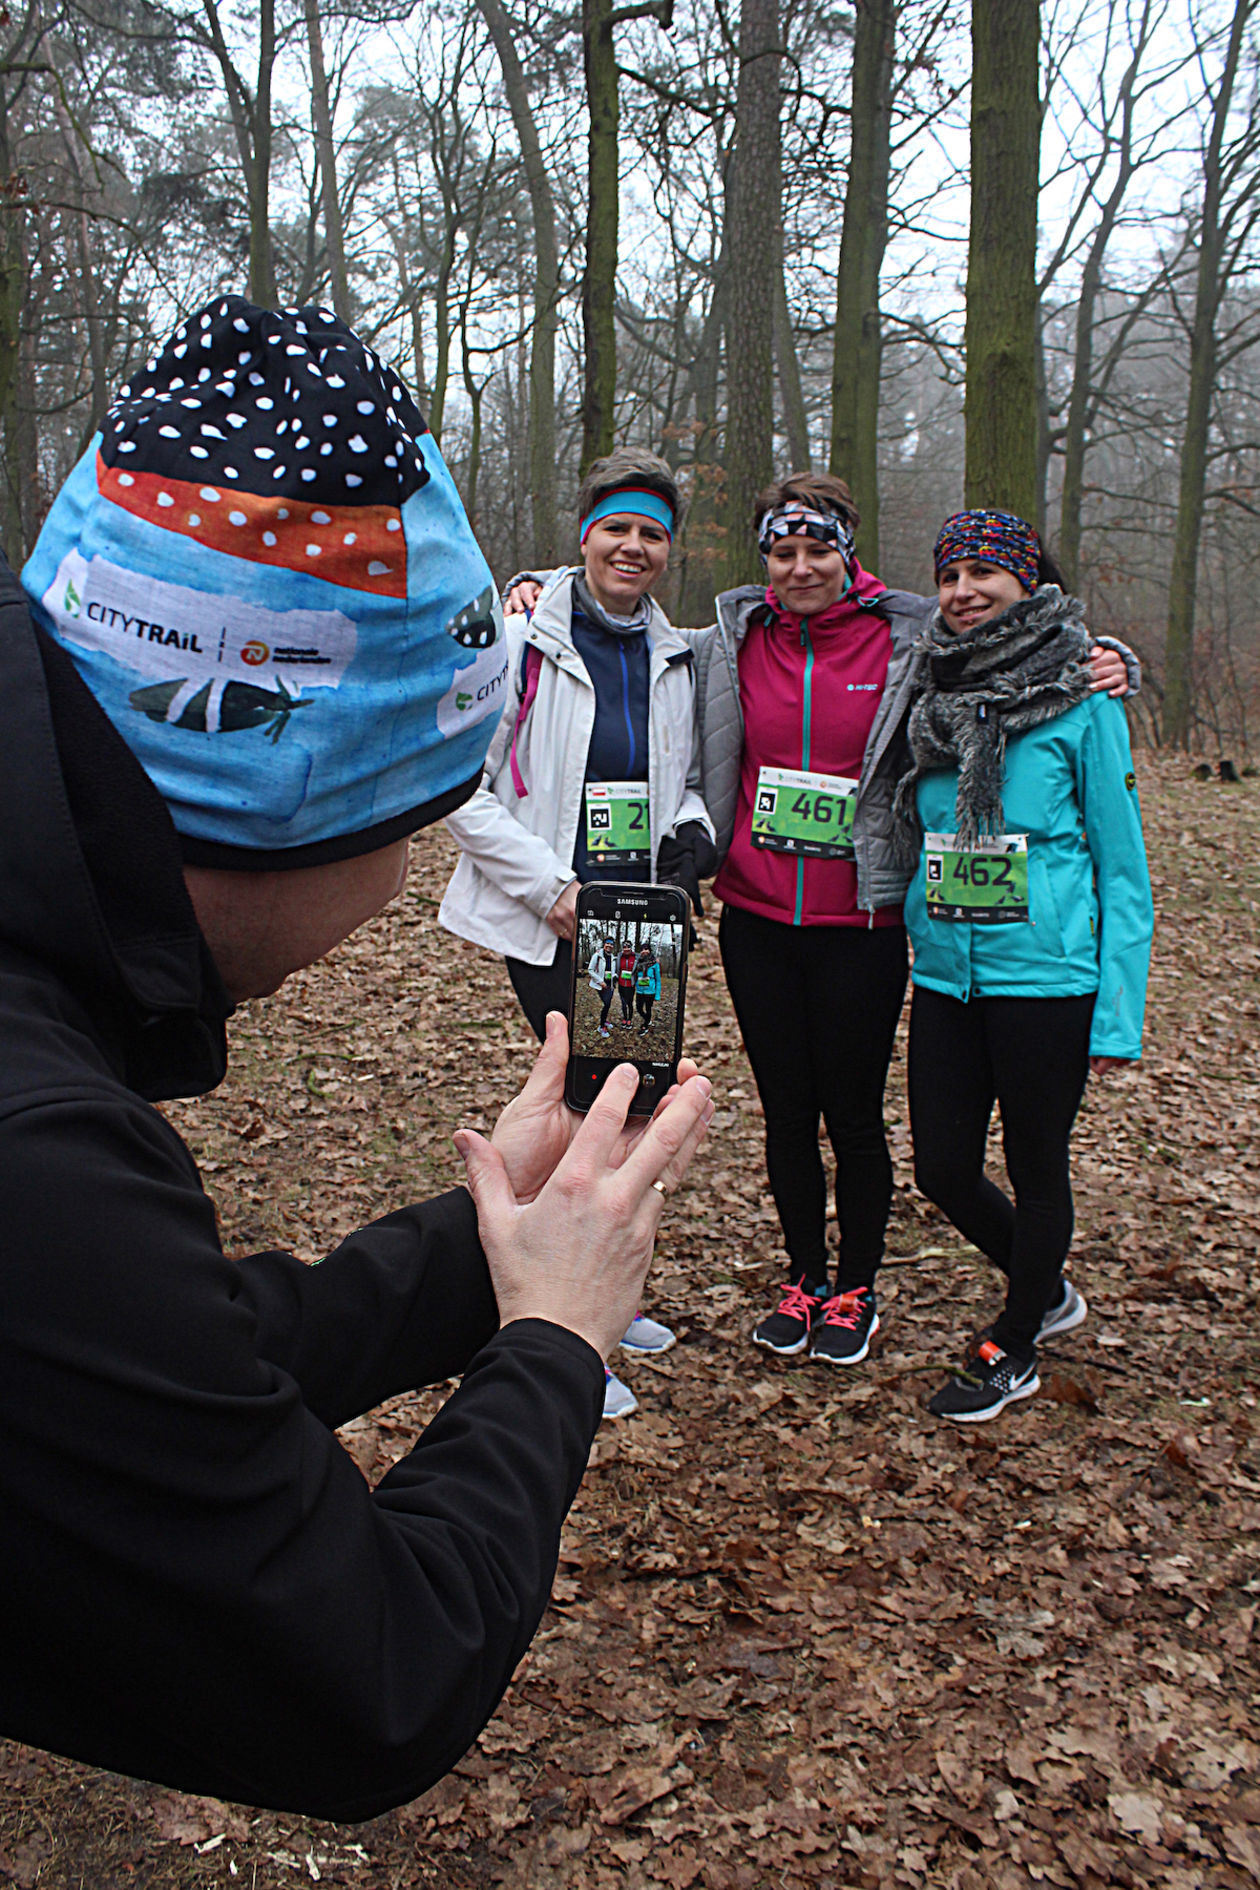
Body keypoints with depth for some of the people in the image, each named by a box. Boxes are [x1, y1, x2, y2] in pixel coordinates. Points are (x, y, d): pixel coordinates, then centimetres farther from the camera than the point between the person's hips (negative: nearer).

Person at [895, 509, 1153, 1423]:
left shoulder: (1081, 702, -7)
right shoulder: (933, 698, 8)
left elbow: (1123, 867, -5)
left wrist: (1120, 1009, -9)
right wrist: (921, 936, 11)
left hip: (1046, 977, -5)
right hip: (945, 972, 5)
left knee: (1036, 1168, 9)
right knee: (943, 1168, 10)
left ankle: (1013, 1348, 30)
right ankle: (1048, 1291, 38)